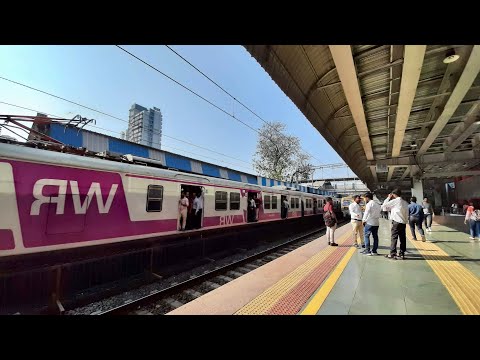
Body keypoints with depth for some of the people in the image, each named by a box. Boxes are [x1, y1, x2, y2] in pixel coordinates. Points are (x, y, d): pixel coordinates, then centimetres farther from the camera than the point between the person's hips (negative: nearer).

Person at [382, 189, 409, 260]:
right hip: (403, 222, 7)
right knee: (402, 238, 9)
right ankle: (401, 254, 14)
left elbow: (384, 205, -5)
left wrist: (388, 198, 5)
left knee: (394, 238, -4)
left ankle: (392, 254, -2)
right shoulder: (405, 202, 13)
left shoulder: (396, 200, -9)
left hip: (396, 222, -7)